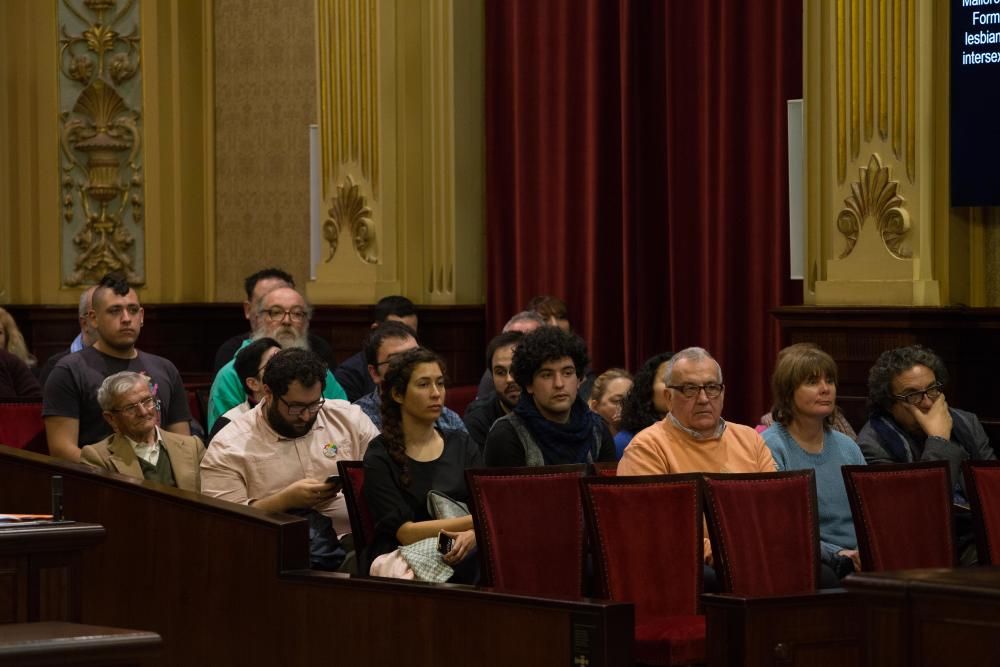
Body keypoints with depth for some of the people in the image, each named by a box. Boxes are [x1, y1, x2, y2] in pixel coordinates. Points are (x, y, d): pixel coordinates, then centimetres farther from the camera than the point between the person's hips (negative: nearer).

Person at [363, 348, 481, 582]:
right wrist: (473, 521, -16)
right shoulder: (380, 457, 1)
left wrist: (471, 535, -20)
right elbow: (405, 532, -8)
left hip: (460, 560, 4)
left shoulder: (462, 445, 15)